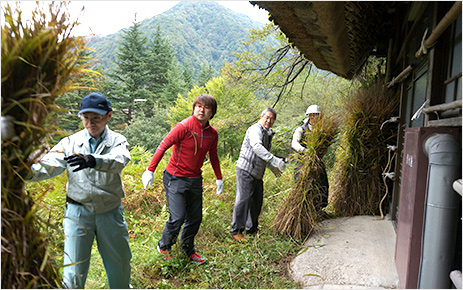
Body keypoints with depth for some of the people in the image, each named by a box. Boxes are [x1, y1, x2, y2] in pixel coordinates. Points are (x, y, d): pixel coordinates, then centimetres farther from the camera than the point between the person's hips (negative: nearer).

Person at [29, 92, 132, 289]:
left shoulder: (117, 141, -5)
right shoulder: (70, 143, 0)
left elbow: (118, 161, -27)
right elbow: (50, 165, -12)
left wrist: (93, 160, -46)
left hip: (111, 213, 0)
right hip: (78, 212, 0)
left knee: (120, 265, 17)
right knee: (73, 272, 4)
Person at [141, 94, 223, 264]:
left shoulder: (213, 134, 3)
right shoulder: (184, 127, -16)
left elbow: (213, 157, 17)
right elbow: (163, 146, -15)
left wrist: (219, 178, 17)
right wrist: (150, 170, -18)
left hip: (195, 180, 6)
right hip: (175, 178, -6)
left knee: (195, 218, 12)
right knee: (178, 217, -6)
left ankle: (188, 249, 35)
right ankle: (164, 247, 23)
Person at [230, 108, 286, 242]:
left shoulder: (267, 134, 18)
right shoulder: (255, 129, -13)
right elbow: (257, 147, -33)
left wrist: (272, 168, 30)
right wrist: (274, 160, -40)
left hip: (257, 173, 9)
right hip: (246, 170, -9)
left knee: (257, 200, 14)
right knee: (243, 199, -10)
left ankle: (252, 228, 29)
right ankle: (236, 231, -1)